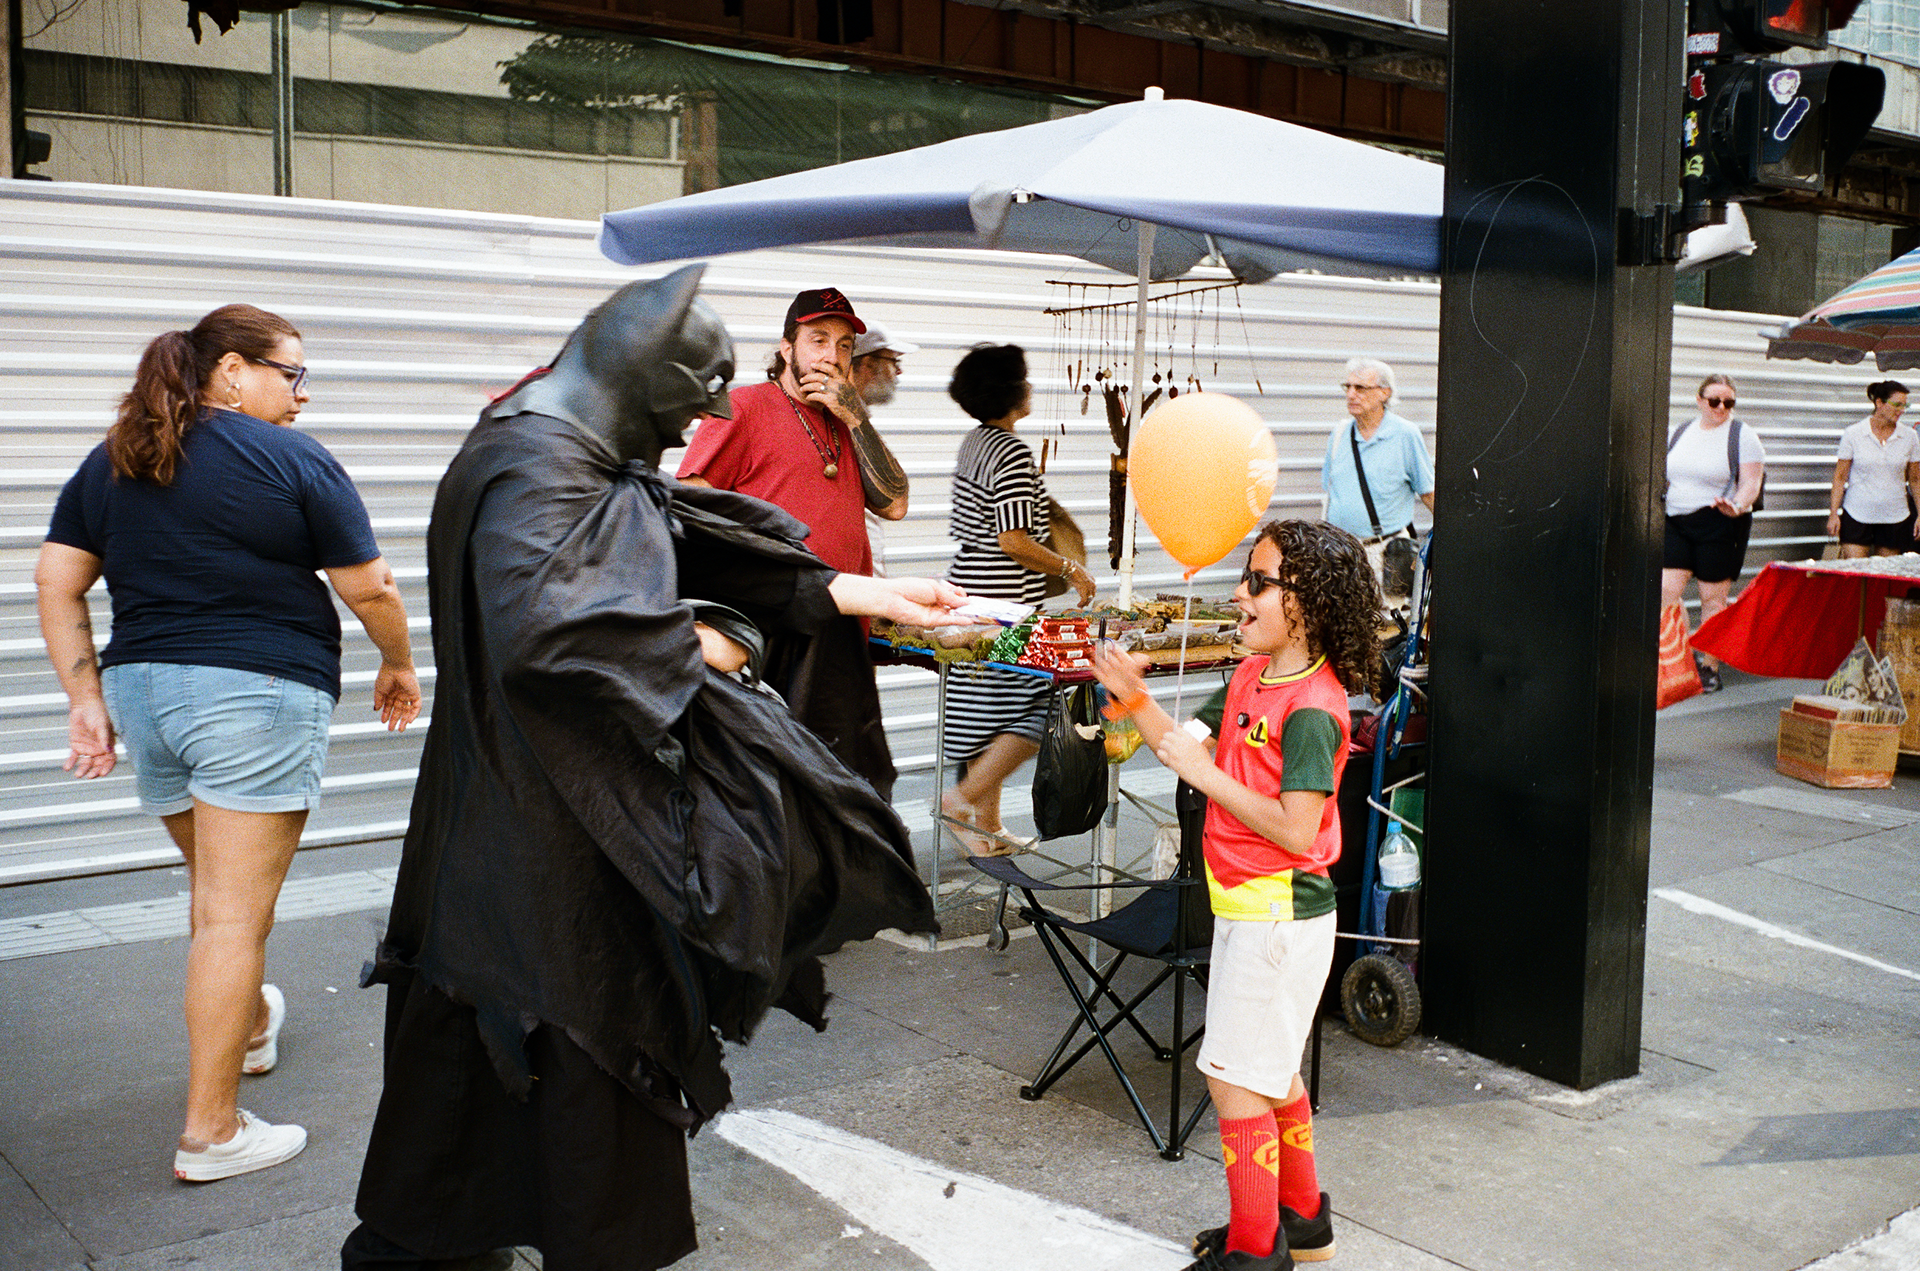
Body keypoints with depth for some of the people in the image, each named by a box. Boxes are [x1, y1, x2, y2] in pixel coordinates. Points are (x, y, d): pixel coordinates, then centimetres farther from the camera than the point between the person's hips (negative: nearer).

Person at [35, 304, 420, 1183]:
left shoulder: (109, 463, 11)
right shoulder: (292, 460, -6)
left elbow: (56, 583, 7)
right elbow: (369, 589, -4)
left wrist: (87, 699, 7)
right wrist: (397, 667, 12)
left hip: (141, 687, 7)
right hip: (259, 694, -6)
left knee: (218, 890, 25)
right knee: (233, 915, -2)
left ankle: (251, 1025, 47)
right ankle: (211, 1131, 3)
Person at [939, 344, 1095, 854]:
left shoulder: (973, 443, 13)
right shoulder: (1014, 453, -16)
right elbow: (1013, 541, -20)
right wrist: (1070, 569, -9)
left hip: (970, 597, 10)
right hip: (1005, 603, -10)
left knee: (988, 707, 13)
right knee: (1037, 714, -2)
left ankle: (986, 827, 18)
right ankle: (965, 795, -5)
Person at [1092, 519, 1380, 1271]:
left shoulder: (1311, 709, -22)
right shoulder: (1251, 678, 6)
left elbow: (1295, 829, -26)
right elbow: (1189, 746, 8)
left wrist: (1205, 775, -22)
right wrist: (1134, 699, -7)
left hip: (1280, 914, -10)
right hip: (1248, 906, 10)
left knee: (1234, 1076, -2)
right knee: (1269, 1069, 21)